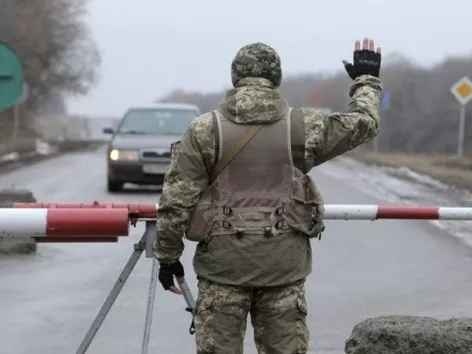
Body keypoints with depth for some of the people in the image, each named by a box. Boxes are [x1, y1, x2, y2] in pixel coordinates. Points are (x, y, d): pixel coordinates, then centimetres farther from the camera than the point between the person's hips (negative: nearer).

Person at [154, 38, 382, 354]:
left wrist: (167, 255, 7)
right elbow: (364, 124, 12)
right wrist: (366, 80, 30)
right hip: (284, 265, 1)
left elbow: (177, 200, -3)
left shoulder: (205, 130, -3)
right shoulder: (302, 127, 0)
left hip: (223, 263, -1)